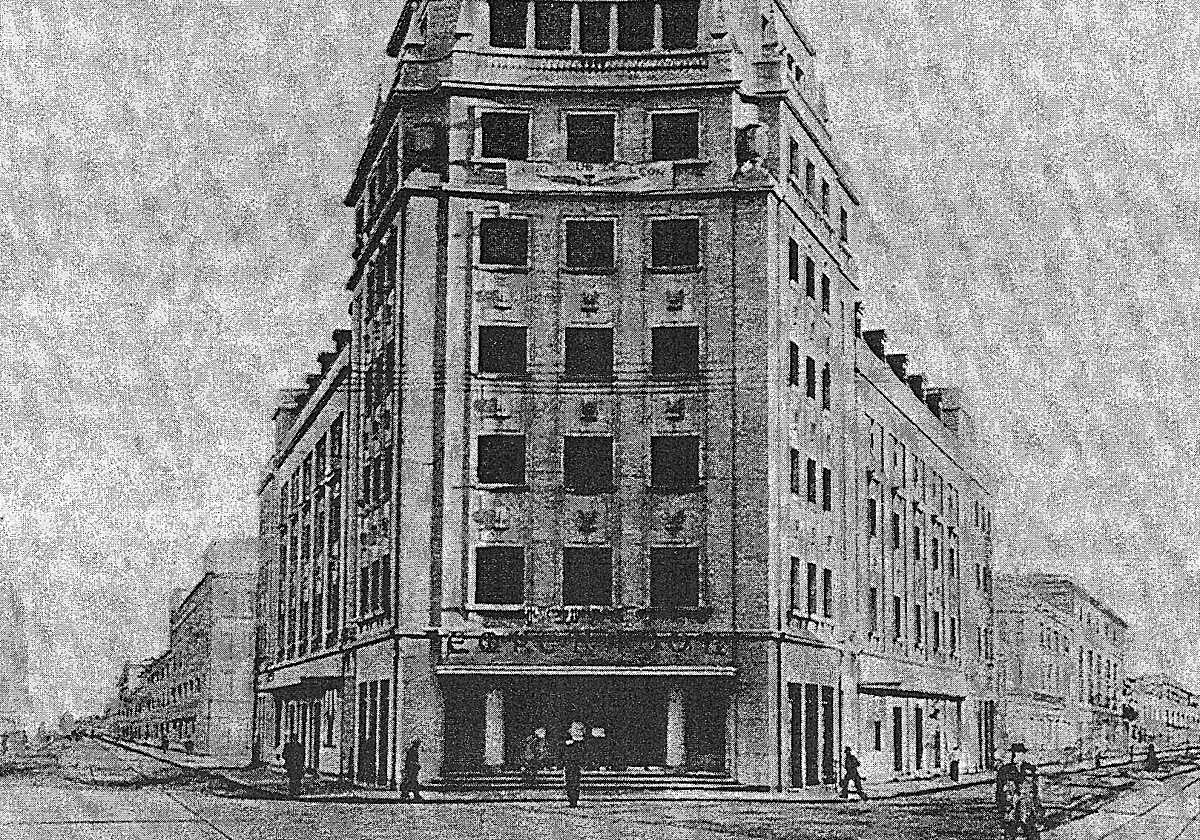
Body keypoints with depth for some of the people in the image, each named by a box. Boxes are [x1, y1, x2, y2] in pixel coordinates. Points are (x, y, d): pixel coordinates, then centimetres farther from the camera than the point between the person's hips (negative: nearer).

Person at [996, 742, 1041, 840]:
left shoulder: (1030, 769, 8)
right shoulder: (1004, 770, 1)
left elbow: (1037, 791, 13)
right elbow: (999, 792, 3)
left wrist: (1038, 809, 9)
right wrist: (1000, 812, -1)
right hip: (1010, 809, -2)